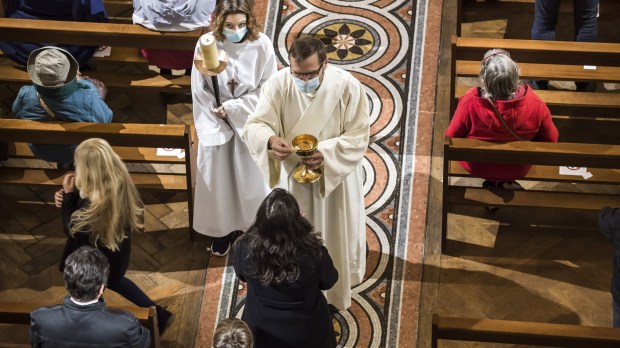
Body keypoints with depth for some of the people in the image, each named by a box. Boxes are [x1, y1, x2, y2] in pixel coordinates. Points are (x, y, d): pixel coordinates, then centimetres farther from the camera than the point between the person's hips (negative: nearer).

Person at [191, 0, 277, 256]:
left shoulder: (262, 45, -16)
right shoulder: (206, 45, -15)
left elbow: (266, 90, -13)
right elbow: (200, 91, -8)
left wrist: (231, 108, -19)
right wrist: (221, 118, -15)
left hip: (250, 124, 0)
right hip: (216, 125, 0)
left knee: (250, 179, 13)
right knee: (217, 179, 12)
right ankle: (222, 230, 31)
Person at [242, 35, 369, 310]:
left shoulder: (347, 86, -20)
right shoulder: (278, 84, -17)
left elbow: (358, 136, -16)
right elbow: (254, 126, -20)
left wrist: (326, 153, -33)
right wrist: (270, 139, -44)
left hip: (336, 175, -1)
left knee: (334, 236, 16)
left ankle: (335, 295, 39)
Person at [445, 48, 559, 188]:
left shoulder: (469, 103, -34)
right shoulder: (536, 105, -30)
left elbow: (451, 138, -16)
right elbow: (551, 140, -11)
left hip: (476, 168, 0)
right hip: (518, 170, 1)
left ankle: (493, 181, 27)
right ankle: (505, 181, 26)